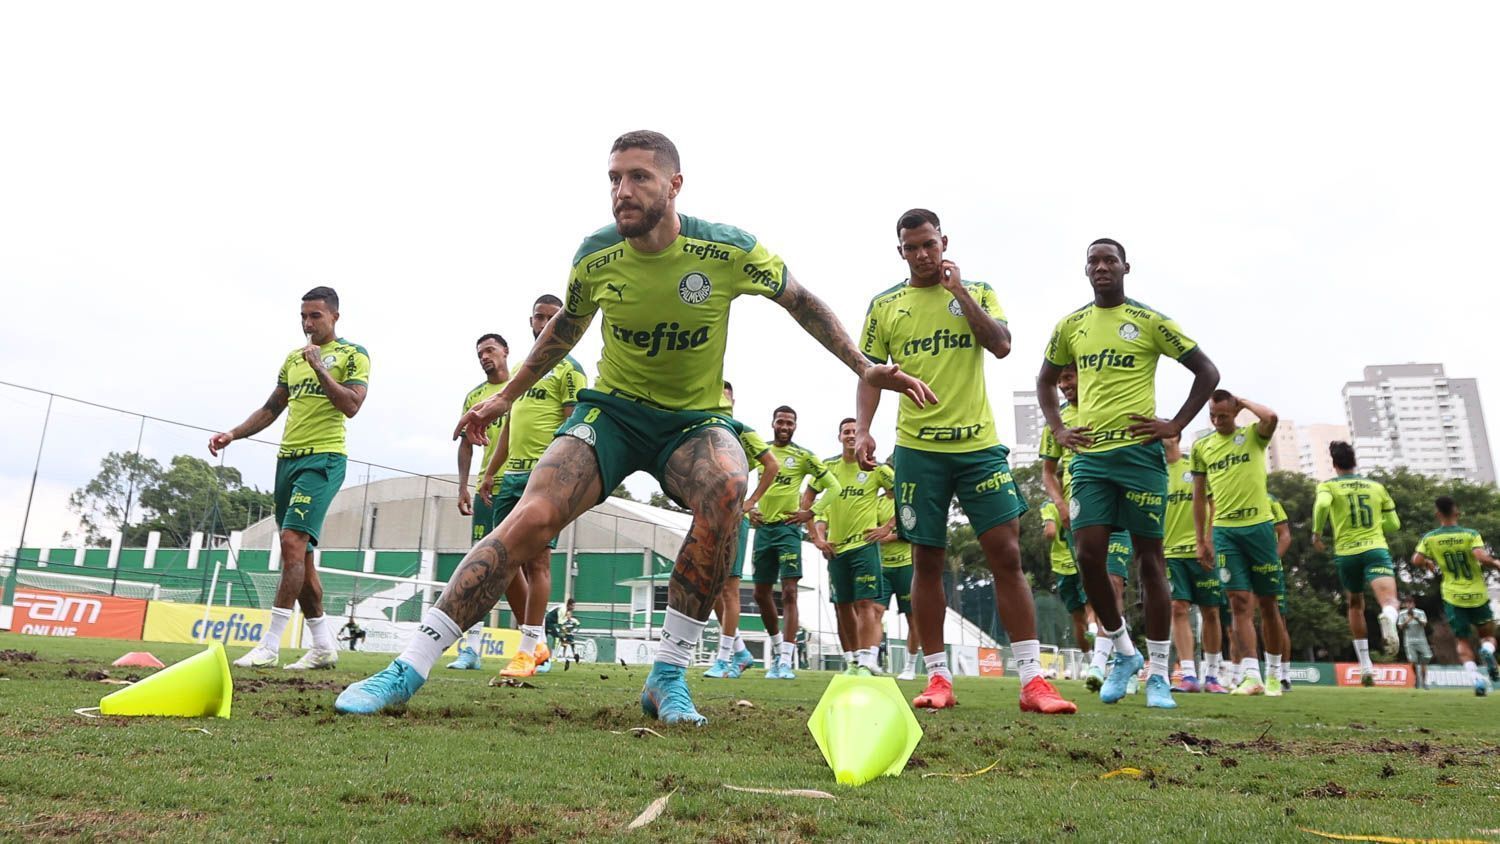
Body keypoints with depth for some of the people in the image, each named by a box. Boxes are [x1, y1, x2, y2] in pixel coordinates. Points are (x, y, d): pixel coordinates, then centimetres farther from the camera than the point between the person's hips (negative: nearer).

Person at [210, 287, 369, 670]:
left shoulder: (353, 354, -1)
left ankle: (270, 646, -14)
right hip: (288, 458, 8)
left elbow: (351, 406, -13)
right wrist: (233, 434, 13)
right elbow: (271, 408, 23)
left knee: (293, 542, -18)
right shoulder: (293, 358, 19)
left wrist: (320, 369, -15)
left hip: (323, 458, -7)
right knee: (298, 554, 7)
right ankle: (324, 646, 15)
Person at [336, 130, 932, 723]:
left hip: (696, 419, -1)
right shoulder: (595, 256, -8)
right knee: (531, 518, -22)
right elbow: (566, 326, 13)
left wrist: (864, 369, -1)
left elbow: (800, 300, 3)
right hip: (611, 408, 1)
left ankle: (668, 676, -21)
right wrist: (507, 396, 18)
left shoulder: (730, 250, -14)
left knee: (726, 490, -36)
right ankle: (408, 670, -10)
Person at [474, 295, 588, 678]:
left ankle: (527, 650, -1)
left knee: (536, 559, -7)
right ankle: (537, 642, 19)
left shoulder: (569, 369, 0)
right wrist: (490, 473, 19)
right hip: (511, 475, 8)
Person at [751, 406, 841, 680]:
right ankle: (777, 645, 29)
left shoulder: (803, 456, 0)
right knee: (761, 593, 9)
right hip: (763, 527, 4)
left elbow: (832, 486, 3)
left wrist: (810, 513, -3)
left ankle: (786, 660, -9)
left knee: (789, 591, -10)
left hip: (788, 527, -4)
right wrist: (749, 509, 6)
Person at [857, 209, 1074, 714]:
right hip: (917, 448, 0)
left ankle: (1032, 680, 2)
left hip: (979, 444, 0)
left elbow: (1001, 345, -6)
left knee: (1007, 554, -4)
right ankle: (938, 678, 13)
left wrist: (959, 291, -8)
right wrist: (862, 430, -6)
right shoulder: (884, 305, 9)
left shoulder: (977, 292, 10)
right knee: (927, 560, 3)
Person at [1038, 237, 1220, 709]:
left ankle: (1158, 673, 11)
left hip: (1139, 452, -3)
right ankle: (1124, 652, 16)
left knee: (1149, 559, 1)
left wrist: (1176, 426, -4)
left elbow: (1207, 372, 4)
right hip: (1089, 454, 3)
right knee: (1088, 555, -5)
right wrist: (1058, 429, 10)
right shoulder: (1070, 326, 11)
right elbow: (1045, 380, 23)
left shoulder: (1150, 321, 1)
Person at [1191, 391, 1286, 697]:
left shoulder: (1253, 436, 3)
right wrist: (1201, 541, 10)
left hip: (1259, 525, -1)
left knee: (1267, 603, 7)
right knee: (1239, 602, -5)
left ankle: (1274, 674, 20)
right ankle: (1252, 676, -6)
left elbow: (1271, 417, -23)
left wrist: (1244, 402, -4)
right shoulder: (1201, 446, 9)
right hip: (1224, 530, 1)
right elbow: (1199, 497, 13)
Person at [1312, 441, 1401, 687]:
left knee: (1355, 605, 20)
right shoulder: (1377, 486, 15)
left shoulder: (1328, 486, 5)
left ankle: (1365, 666, 22)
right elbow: (1394, 524, 18)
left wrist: (1317, 533, -5)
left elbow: (1322, 504, -18)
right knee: (1389, 599, -18)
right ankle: (1388, 617, -56)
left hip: (1346, 553, 0)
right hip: (1376, 549, 0)